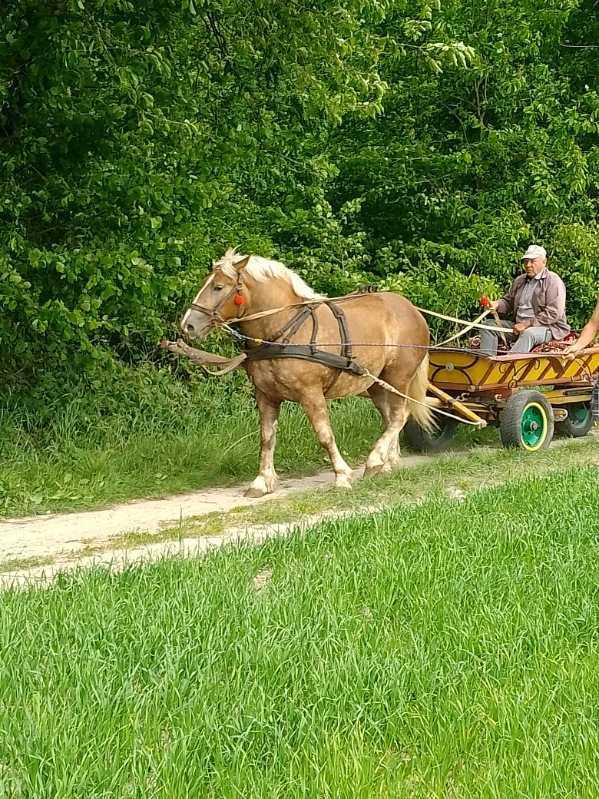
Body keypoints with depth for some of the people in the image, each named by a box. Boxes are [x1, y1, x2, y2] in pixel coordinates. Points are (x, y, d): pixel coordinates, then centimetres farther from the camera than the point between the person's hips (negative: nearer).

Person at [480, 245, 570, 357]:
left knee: (528, 334, -39)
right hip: (518, 325, 8)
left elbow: (554, 313, -17)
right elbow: (508, 302, 25)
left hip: (547, 327, -8)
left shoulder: (553, 281, -8)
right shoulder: (520, 280, 16)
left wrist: (527, 324, -21)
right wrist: (497, 304, -1)